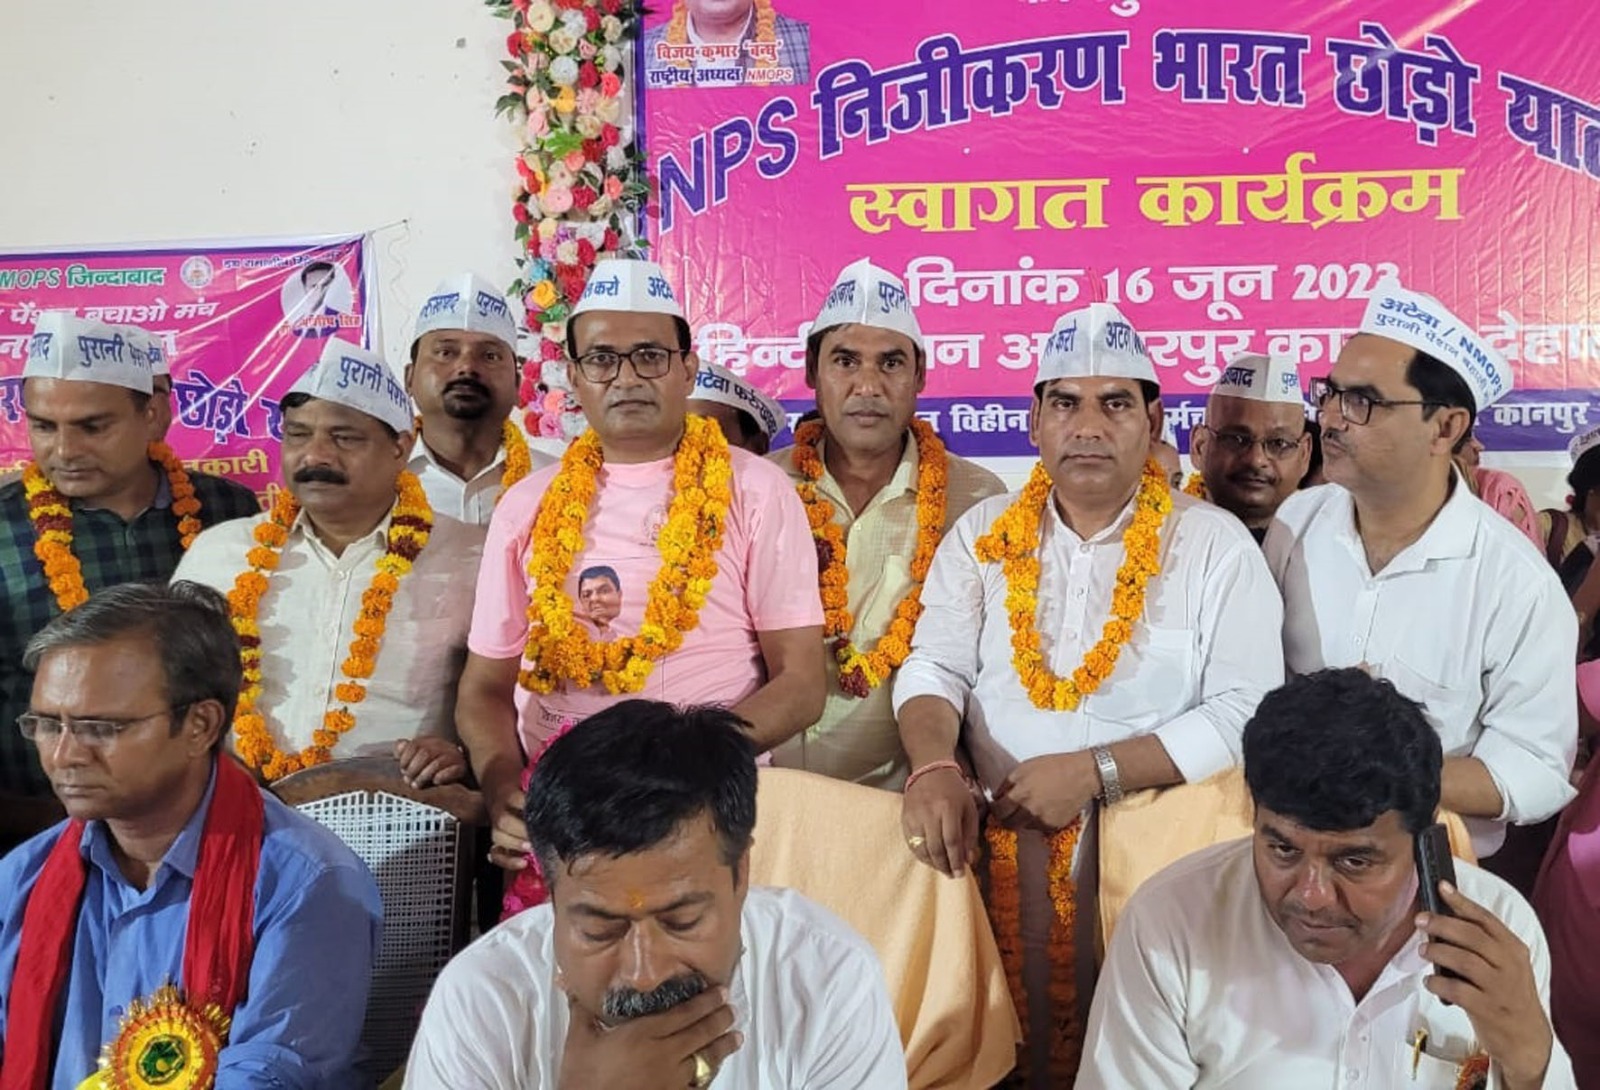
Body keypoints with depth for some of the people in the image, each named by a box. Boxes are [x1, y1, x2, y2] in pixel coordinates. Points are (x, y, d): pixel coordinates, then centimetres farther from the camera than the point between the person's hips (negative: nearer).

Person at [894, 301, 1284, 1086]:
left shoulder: (1214, 544, 0)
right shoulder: (983, 535, 9)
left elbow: (1247, 712, -7)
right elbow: (936, 669, 4)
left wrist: (1096, 771, -16)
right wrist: (933, 768, -17)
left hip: (1151, 839, -2)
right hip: (1000, 842, 2)